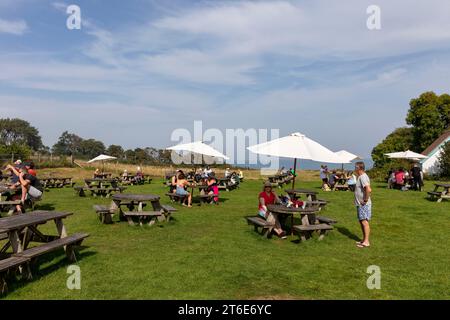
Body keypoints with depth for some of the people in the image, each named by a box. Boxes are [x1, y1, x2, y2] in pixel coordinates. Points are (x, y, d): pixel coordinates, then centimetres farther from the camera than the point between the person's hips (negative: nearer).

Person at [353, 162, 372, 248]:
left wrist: (365, 200, -23)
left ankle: (366, 242, -6)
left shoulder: (363, 177, -18)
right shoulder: (360, 177, 14)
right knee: (361, 222, 15)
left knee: (364, 222, -8)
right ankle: (364, 240, 24)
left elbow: (369, 190, -31)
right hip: (359, 204, 10)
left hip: (364, 204, -10)